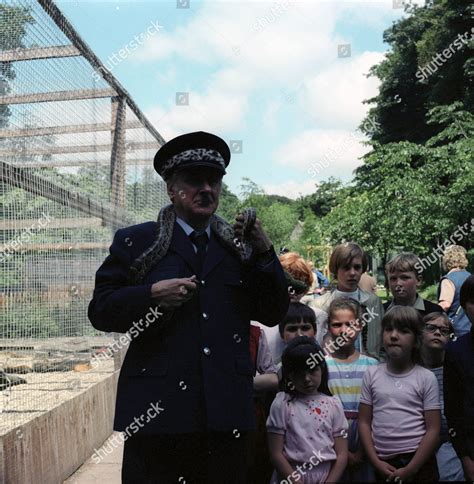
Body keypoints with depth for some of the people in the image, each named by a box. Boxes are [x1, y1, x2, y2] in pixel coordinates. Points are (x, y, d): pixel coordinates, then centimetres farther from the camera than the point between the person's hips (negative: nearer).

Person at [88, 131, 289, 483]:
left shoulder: (239, 246, 10)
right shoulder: (135, 242, 4)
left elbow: (273, 314, 7)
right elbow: (100, 311, 1)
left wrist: (264, 252, -5)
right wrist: (153, 294, -16)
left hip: (227, 412, 2)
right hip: (157, 410, -2)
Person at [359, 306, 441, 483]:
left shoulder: (426, 378, -5)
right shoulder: (372, 374, 1)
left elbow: (433, 430, -7)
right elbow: (364, 422, 2)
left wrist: (409, 469, -11)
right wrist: (376, 462, -7)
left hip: (419, 461, -2)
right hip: (383, 464, 2)